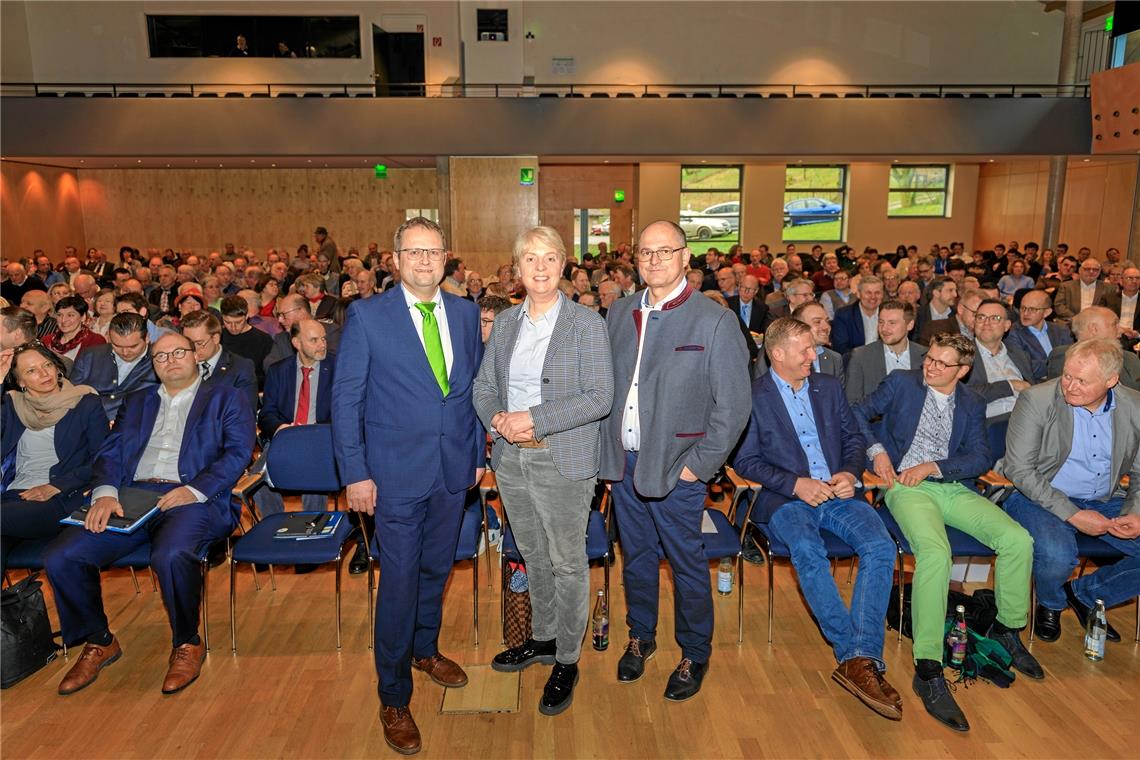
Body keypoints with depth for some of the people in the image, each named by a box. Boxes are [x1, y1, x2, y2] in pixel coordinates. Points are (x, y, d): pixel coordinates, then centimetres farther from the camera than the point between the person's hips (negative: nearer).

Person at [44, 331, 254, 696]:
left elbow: (237, 453, -1)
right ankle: (97, 642, 8)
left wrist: (194, 490, -17)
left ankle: (187, 643, -9)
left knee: (171, 555, -36)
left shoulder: (225, 399, 14)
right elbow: (110, 453, 15)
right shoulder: (137, 403, 27)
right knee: (60, 556, -17)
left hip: (194, 499, -5)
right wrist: (105, 492, -8)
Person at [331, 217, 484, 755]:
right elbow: (345, 398, -7)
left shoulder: (466, 313, 5)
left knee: (436, 569, 19)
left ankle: (425, 650, 45)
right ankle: (394, 699, 21)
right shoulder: (367, 316, -8)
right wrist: (355, 473, -10)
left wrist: (478, 453, 9)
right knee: (399, 582, 3)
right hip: (396, 472, -4)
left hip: (454, 470, 4)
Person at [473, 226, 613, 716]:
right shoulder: (505, 322, 7)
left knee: (567, 562, 7)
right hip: (511, 459, 5)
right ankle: (543, 637, 39)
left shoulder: (586, 324, -9)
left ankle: (566, 660, 24)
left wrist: (535, 419, -21)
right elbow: (484, 385, 11)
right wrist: (497, 418, -11)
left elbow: (599, 398, -15)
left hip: (562, 462, -5)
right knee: (533, 556, 20)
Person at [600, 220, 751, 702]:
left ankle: (694, 654, 29)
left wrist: (699, 464, -11)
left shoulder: (715, 321, -10)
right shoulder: (619, 313, 6)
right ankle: (640, 636, 40)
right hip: (623, 462, 5)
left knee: (687, 563, 8)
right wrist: (609, 453, 6)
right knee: (636, 555, 19)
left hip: (675, 466, -4)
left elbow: (734, 403, -10)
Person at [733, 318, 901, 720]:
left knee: (880, 546, -24)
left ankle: (859, 658, -27)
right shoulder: (753, 397, 0)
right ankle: (855, 654, -26)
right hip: (787, 499, -4)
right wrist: (795, 484, -14)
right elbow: (744, 461, -3)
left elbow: (854, 438, 18)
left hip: (837, 494, 4)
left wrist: (850, 473, -4)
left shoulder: (829, 386, 15)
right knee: (808, 551, -35)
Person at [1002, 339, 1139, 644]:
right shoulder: (1036, 399, -14)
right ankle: (1050, 604, 6)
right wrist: (1073, 514, -20)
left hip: (1103, 502, 5)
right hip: (1041, 498, -5)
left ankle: (1084, 593, 13)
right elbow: (1018, 469, -16)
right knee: (1057, 556, -32)